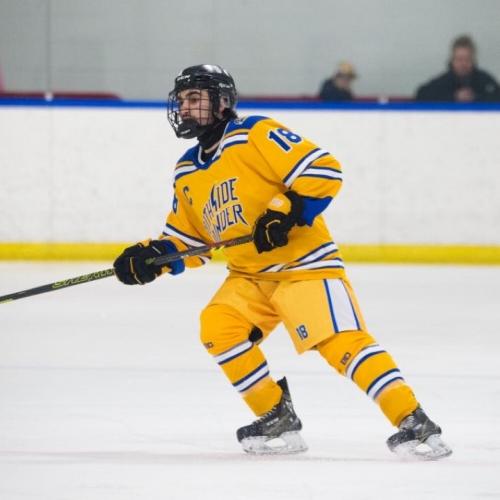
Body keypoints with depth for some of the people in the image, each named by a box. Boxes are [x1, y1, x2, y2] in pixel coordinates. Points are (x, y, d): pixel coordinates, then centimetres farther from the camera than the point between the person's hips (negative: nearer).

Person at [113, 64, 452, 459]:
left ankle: (413, 422, -24)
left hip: (304, 262, -8)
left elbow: (324, 171, -19)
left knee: (341, 341, -22)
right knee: (217, 327, -13)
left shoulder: (257, 136, -12)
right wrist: (152, 256, 1)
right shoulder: (188, 172, 13)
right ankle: (278, 419, -1)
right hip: (249, 277, 8)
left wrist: (284, 213, -27)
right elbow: (187, 240, 20)